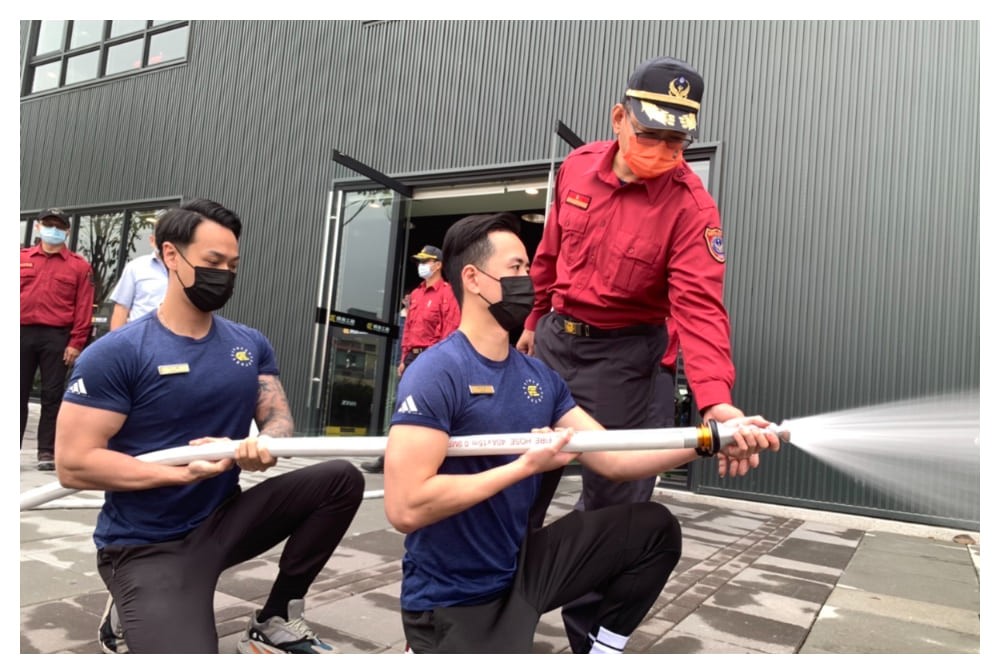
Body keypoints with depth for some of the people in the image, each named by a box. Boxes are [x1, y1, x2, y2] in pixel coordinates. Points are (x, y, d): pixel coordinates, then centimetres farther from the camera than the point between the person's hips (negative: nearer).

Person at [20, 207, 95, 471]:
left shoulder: (79, 265, 4)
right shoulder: (22, 258, 12)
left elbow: (84, 307, -1)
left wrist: (76, 343, -8)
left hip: (57, 337, -2)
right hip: (22, 333, 2)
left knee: (52, 395, 2)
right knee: (17, 393, 7)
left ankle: (47, 451, 8)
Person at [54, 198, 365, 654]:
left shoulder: (251, 344, 3)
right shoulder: (115, 354, -14)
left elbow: (279, 418, 2)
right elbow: (73, 464, -16)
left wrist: (264, 444, -22)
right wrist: (183, 470, -23)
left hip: (225, 520, 6)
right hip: (147, 547, -5)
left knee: (342, 479, -10)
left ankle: (275, 621, 5)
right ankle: (130, 616, 12)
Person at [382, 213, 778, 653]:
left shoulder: (540, 377, 2)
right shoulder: (436, 374, -22)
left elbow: (614, 460, 1)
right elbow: (404, 508, -29)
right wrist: (525, 465, -24)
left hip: (520, 565, 7)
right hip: (452, 599, -7)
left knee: (654, 529, 2)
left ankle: (602, 652, 17)